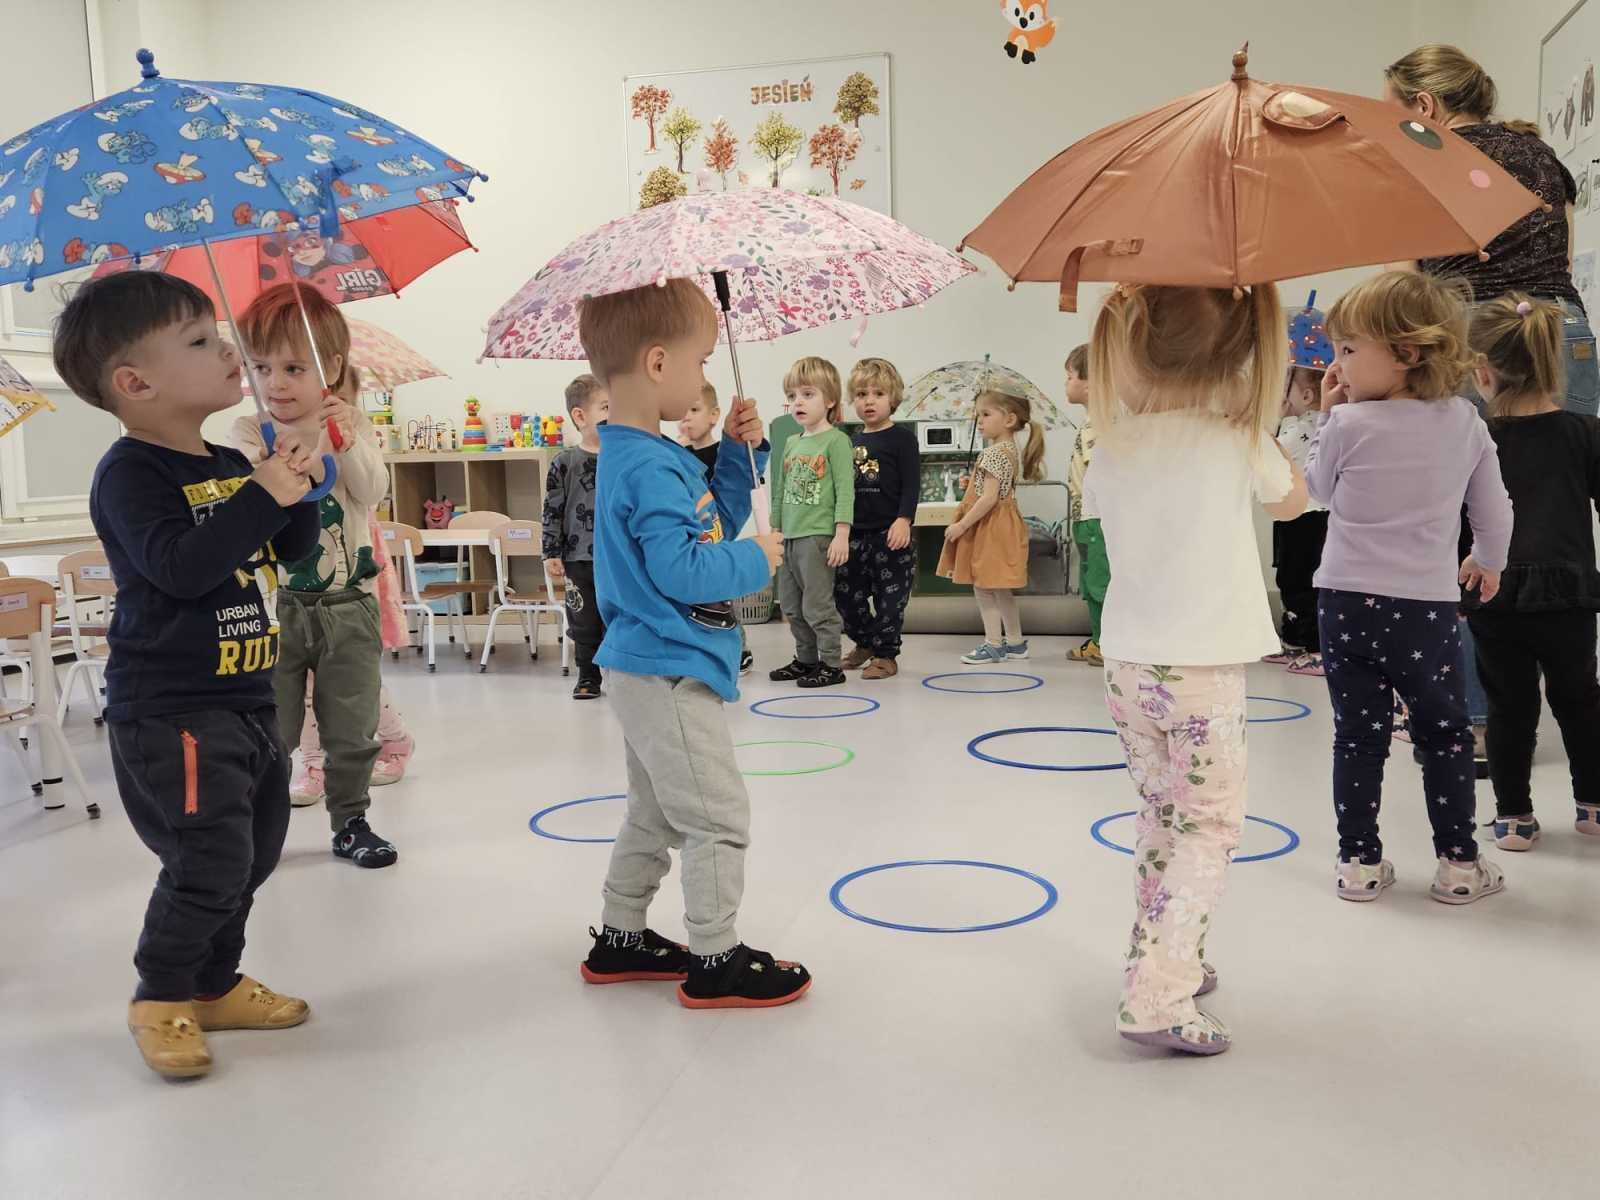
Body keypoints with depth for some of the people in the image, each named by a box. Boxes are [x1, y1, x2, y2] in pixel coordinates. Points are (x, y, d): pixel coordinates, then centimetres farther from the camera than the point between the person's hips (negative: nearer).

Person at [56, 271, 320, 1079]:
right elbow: (179, 567, -27)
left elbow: (296, 549, 14)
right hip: (169, 708, -9)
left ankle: (215, 985, 32)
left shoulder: (232, 465, 12)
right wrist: (262, 497, -26)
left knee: (254, 852, 16)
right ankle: (160, 998, 14)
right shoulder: (130, 473, -14)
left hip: (246, 700, 9)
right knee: (209, 859, -9)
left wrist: (295, 487, -4)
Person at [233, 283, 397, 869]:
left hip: (349, 605, 1)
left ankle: (351, 822, 26)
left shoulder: (351, 426, 2)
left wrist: (348, 444, -30)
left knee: (352, 731, 11)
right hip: (273, 604, -1)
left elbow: (372, 492, -12)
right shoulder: (250, 434, -1)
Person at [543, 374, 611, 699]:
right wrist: (551, 554, -3)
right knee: (584, 624, 8)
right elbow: (552, 511, 0)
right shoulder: (564, 463, -3)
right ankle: (588, 677, 22)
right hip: (579, 560, 0)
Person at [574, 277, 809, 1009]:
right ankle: (715, 962, 12)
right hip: (671, 673, -11)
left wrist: (737, 452, 7)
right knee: (718, 819, 0)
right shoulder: (648, 465, -22)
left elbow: (714, 526, 17)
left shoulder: (648, 455, 10)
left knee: (654, 816, 21)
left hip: (648, 669, 11)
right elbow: (681, 570, -27)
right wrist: (755, 562, -13)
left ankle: (619, 941, 33)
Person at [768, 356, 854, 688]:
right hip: (789, 536, 7)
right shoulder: (791, 443, 14)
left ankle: (831, 665, 7)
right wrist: (775, 530, 17)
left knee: (818, 605, -3)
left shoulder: (836, 440, -7)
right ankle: (806, 659, 26)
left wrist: (842, 535, -17)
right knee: (792, 607, 14)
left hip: (818, 536, -7)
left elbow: (845, 490, -11)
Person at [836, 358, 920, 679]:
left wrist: (904, 520, -20)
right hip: (855, 532, 6)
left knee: (889, 596, 0)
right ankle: (864, 643, 32)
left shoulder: (902, 437, -4)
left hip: (890, 532, -6)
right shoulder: (852, 442, 13)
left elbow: (912, 484, -10)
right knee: (846, 593, 10)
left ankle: (886, 655, 12)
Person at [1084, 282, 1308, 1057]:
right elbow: (1291, 504, 9)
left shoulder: (1113, 444, -2)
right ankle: (1157, 998, -2)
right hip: (1202, 667, -4)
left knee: (1162, 817, 19)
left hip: (1127, 662, 4)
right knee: (1209, 828, 4)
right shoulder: (1237, 441, -9)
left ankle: (1174, 963, 32)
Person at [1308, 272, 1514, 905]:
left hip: (1347, 602, -1)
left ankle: (1360, 860, 14)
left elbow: (1319, 488, 8)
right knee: (1445, 735, 14)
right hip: (1427, 605, 1)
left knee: (1358, 736, 8)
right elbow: (1494, 507, 8)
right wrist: (1489, 561, 26)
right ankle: (1459, 863, 19)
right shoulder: (1465, 422, -1)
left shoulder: (1348, 425, -10)